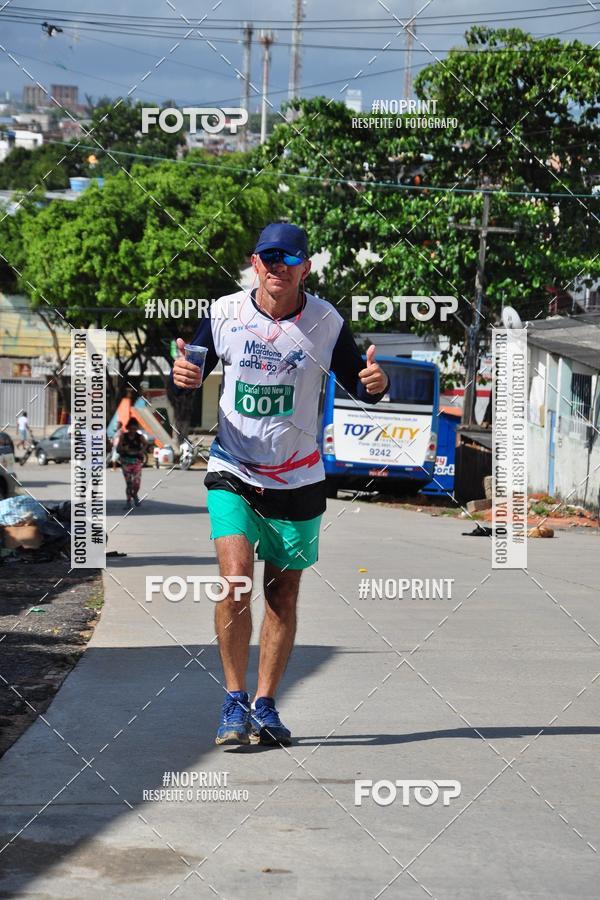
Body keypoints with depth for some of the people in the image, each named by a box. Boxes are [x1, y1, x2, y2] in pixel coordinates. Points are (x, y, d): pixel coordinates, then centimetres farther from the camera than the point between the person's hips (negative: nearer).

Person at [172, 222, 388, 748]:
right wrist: (182, 378, -20)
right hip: (233, 474, -1)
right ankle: (234, 701, -4)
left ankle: (265, 706, 19)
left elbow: (360, 388, 3)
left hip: (298, 480, 1)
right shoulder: (224, 314, -4)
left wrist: (376, 383, -21)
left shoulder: (326, 323, -5)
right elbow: (189, 381, 5)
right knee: (236, 580, -17)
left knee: (283, 595, 6)